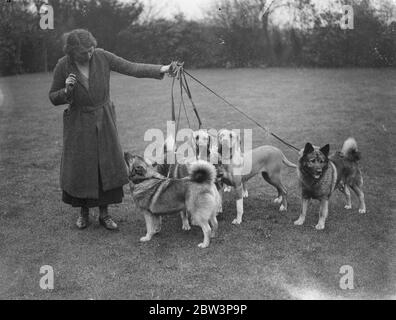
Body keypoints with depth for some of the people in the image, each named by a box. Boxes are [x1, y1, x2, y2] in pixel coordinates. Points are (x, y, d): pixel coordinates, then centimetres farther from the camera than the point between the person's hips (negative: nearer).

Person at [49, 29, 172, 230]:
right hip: (79, 123, -1)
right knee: (80, 168, 4)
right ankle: (83, 212, 25)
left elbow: (131, 68, -9)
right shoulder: (63, 66, -11)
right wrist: (67, 90, -23)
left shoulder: (102, 57, -9)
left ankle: (104, 213, 16)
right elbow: (53, 98, -2)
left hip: (104, 120, 1)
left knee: (107, 166, 2)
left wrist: (160, 70, -18)